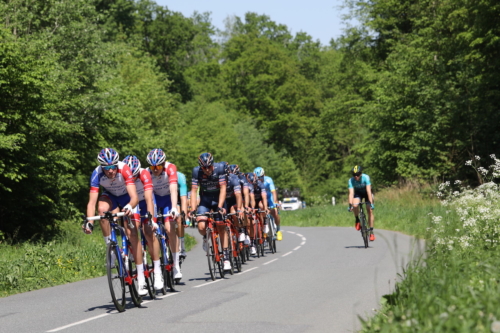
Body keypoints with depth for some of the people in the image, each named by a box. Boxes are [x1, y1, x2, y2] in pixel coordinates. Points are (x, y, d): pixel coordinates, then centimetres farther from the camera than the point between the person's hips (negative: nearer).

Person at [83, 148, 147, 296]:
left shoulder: (124, 169, -35)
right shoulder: (97, 174, -30)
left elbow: (134, 197, -42)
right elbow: (92, 202, -33)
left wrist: (130, 207, -63)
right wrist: (89, 221, -49)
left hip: (127, 198, -2)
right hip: (110, 196, 2)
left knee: (132, 233, -13)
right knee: (102, 209, -34)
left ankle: (141, 279, -7)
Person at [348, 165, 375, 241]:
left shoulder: (366, 178, -33)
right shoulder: (351, 181, -28)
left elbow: (368, 191, -38)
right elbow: (351, 193, -34)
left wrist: (371, 203, -44)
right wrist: (350, 205, -44)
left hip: (366, 192, -1)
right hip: (358, 193, 1)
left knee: (370, 210, -13)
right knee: (355, 205, -30)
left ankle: (371, 231, -6)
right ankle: (357, 220, -3)